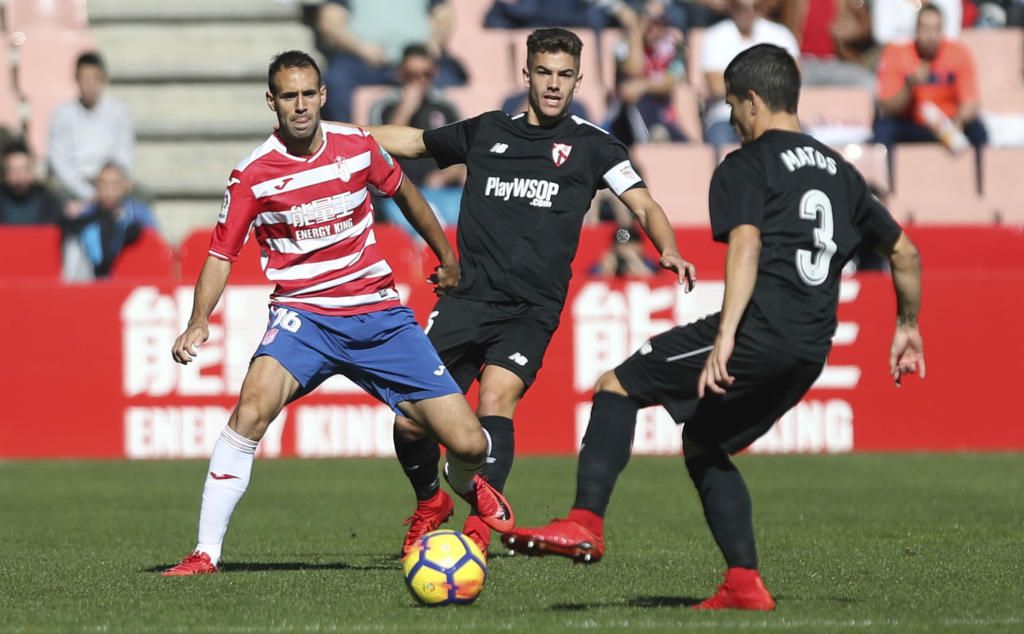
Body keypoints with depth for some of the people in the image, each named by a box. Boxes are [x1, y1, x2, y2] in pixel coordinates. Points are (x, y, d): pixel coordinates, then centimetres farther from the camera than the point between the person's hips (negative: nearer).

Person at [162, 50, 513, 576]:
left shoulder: (357, 146, -1)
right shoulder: (253, 175, -8)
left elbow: (402, 192, 20)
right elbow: (221, 254, -2)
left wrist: (446, 255, 31)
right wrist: (200, 321, -18)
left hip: (378, 314, 2)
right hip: (303, 315, -2)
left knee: (469, 443, -4)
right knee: (254, 404, -34)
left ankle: (465, 483, 37)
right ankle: (206, 552, -27)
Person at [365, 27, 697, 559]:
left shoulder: (591, 146, 6)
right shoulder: (487, 132, 14)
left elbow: (643, 205, -1)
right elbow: (411, 141, 27)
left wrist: (668, 250, -22)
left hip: (531, 311, -2)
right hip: (466, 298, 3)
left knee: (496, 398, -27)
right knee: (409, 420, -5)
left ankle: (479, 529, -22)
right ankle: (429, 504, 24)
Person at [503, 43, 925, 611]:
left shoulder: (747, 166, 0)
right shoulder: (839, 172, 23)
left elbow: (746, 245, -17)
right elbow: (905, 253, 29)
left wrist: (726, 337, -27)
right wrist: (907, 326, 43)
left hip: (759, 330, -8)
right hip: (810, 354, 8)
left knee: (617, 386, 1)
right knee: (703, 445, 24)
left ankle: (586, 523, -14)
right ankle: (744, 584, 13)